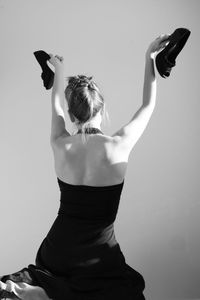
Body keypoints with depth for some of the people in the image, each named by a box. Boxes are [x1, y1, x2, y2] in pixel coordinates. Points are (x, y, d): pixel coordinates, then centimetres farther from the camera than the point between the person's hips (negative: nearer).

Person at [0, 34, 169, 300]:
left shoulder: (60, 146, -10)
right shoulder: (118, 146, -18)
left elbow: (56, 105, 12)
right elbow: (148, 105, -1)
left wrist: (59, 69, 29)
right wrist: (150, 58, 9)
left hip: (57, 248, 6)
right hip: (97, 255, -6)